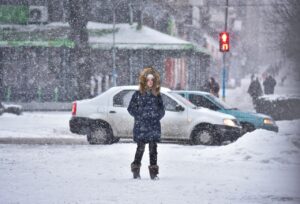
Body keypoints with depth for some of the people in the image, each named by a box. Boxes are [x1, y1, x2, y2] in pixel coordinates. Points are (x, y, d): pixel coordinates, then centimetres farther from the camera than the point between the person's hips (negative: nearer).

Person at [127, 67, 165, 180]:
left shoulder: (157, 95, 10)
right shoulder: (138, 94, 2)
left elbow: (161, 110, 16)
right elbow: (131, 109, 5)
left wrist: (157, 116, 0)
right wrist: (139, 115, -5)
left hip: (154, 127, 2)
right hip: (141, 127, -2)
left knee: (153, 148, 0)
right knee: (140, 148, -1)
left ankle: (153, 172, 4)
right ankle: (136, 170, 12)